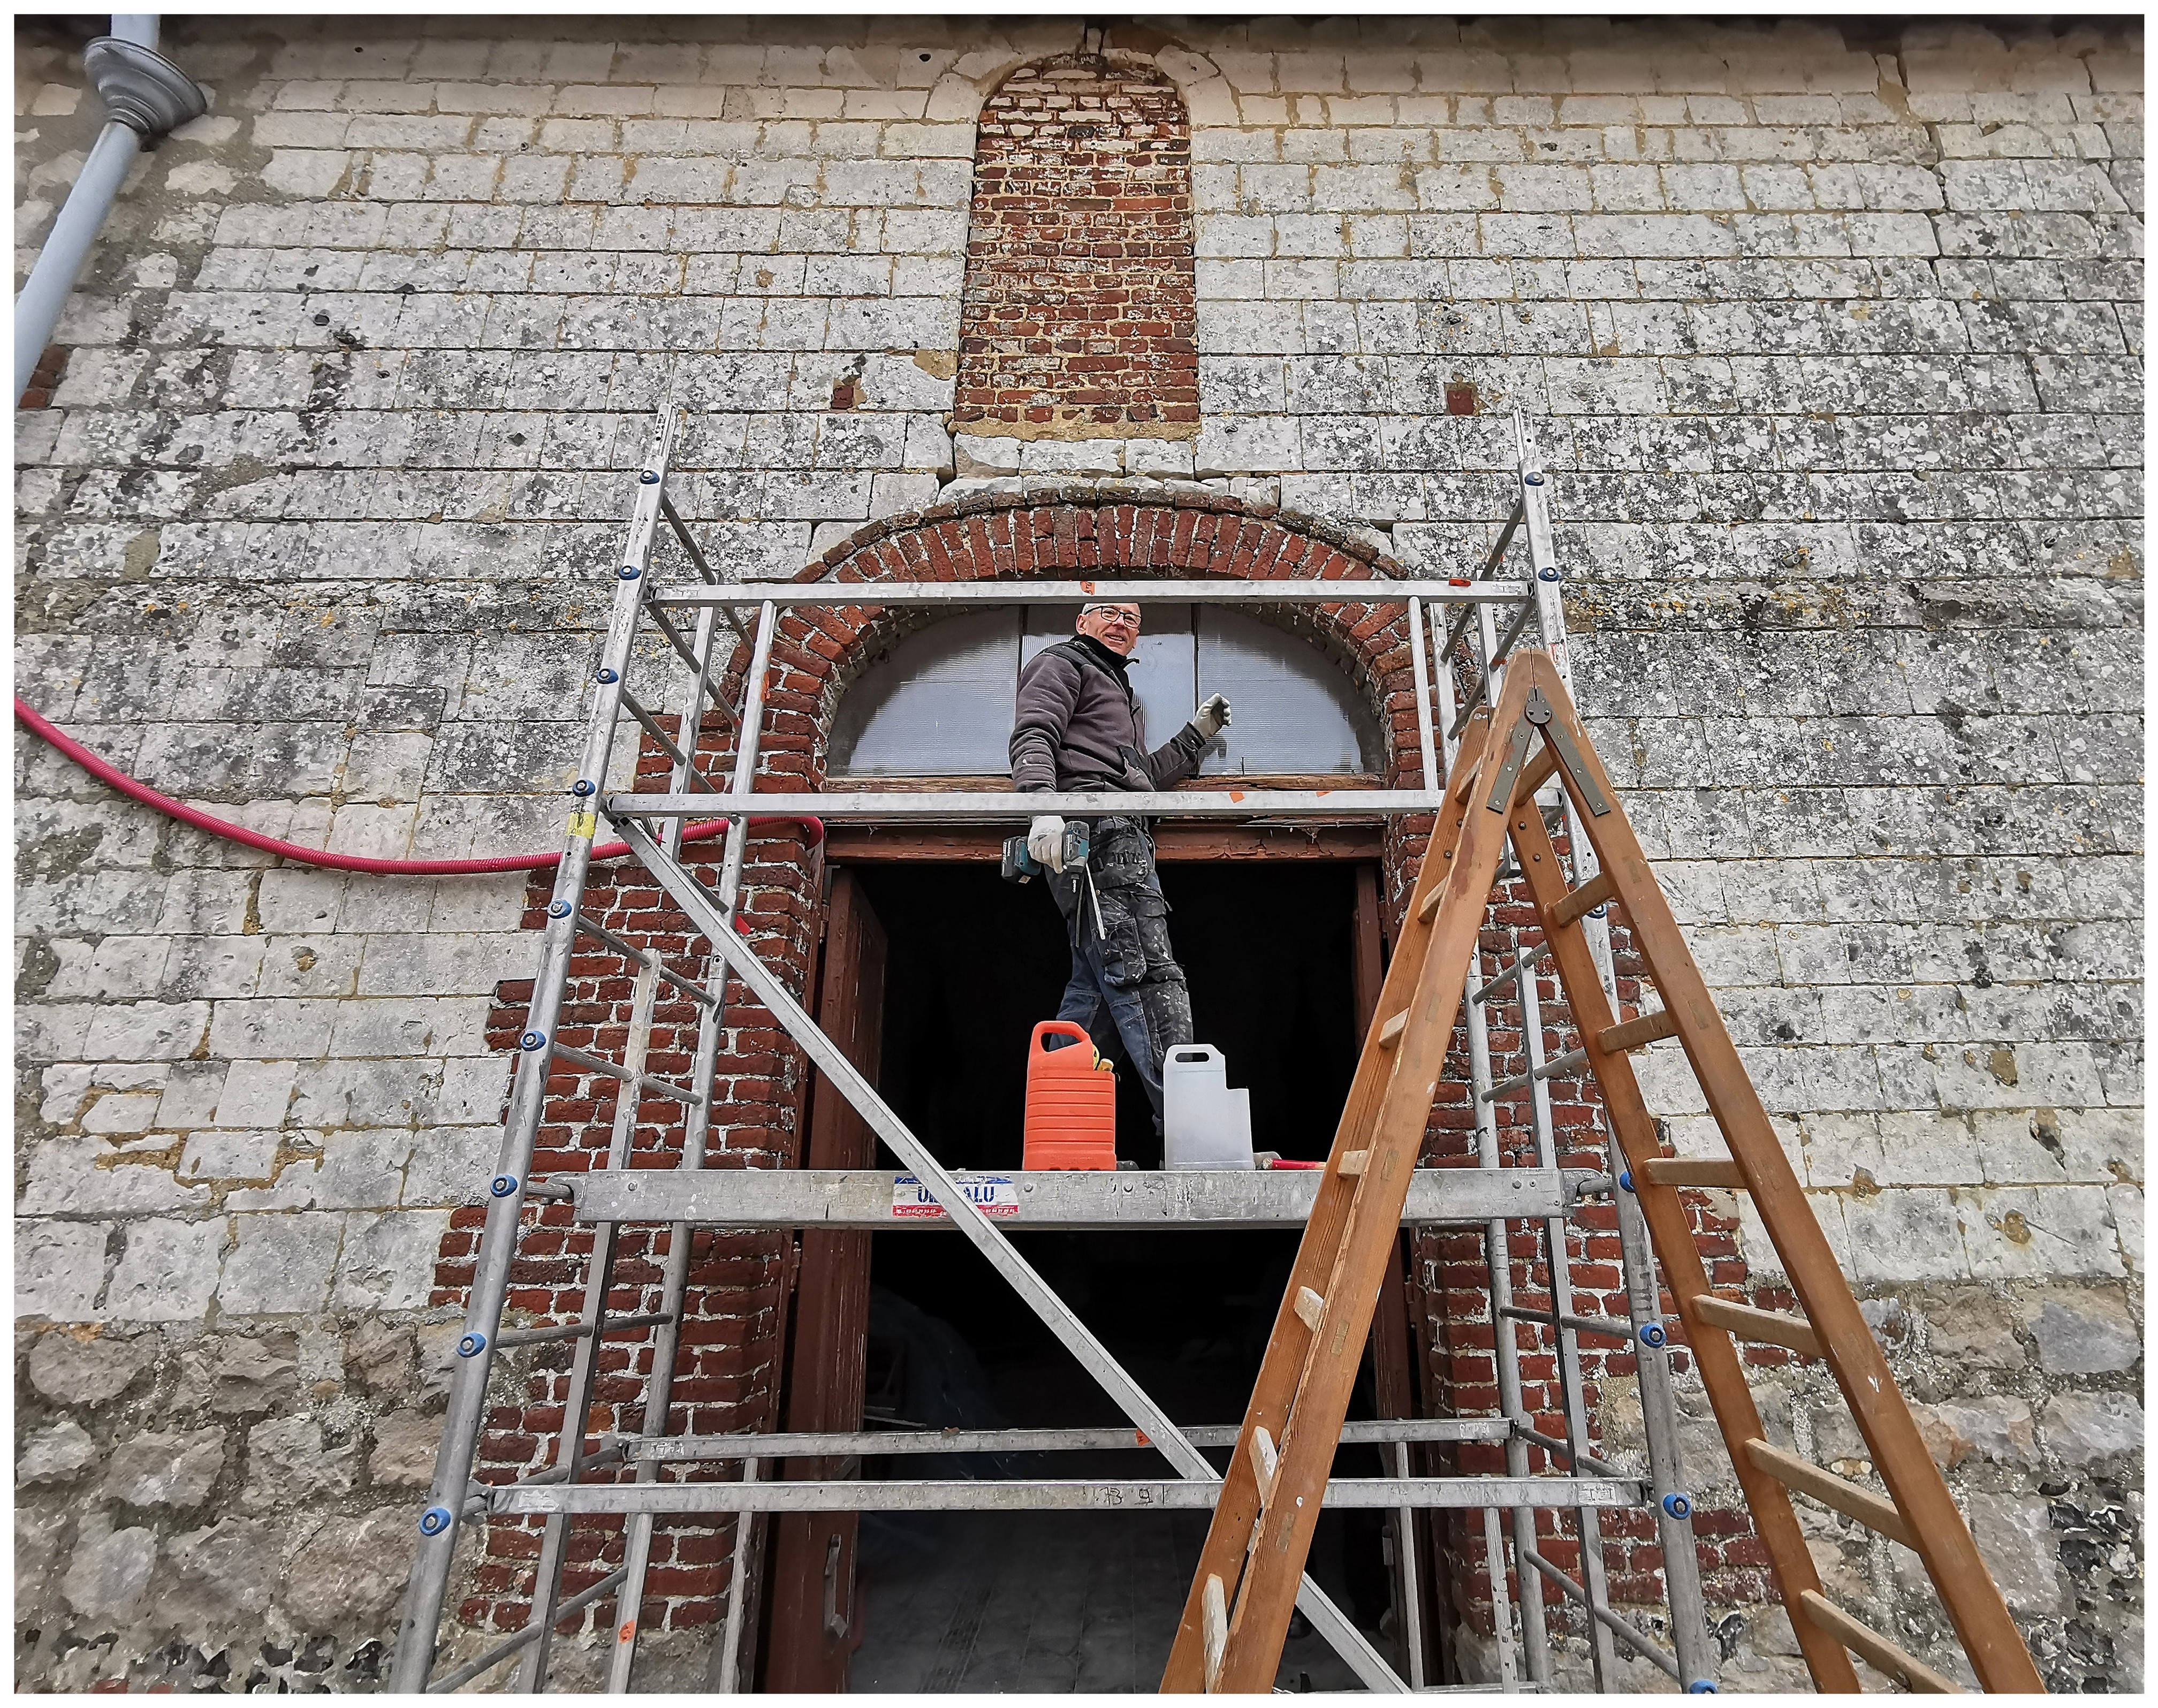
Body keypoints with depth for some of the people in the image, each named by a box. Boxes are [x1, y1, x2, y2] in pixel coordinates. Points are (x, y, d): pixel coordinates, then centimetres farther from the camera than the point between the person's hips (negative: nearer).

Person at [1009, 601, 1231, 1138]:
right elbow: (1032, 738, -8)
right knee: (1150, 977, -18)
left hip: (1120, 838, 10)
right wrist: (1043, 807, -25)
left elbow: (1144, 777, 38)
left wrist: (1197, 734, 35)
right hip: (1095, 829, -10)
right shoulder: (1062, 664, 11)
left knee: (1095, 987, 3)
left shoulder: (1118, 692, 39)